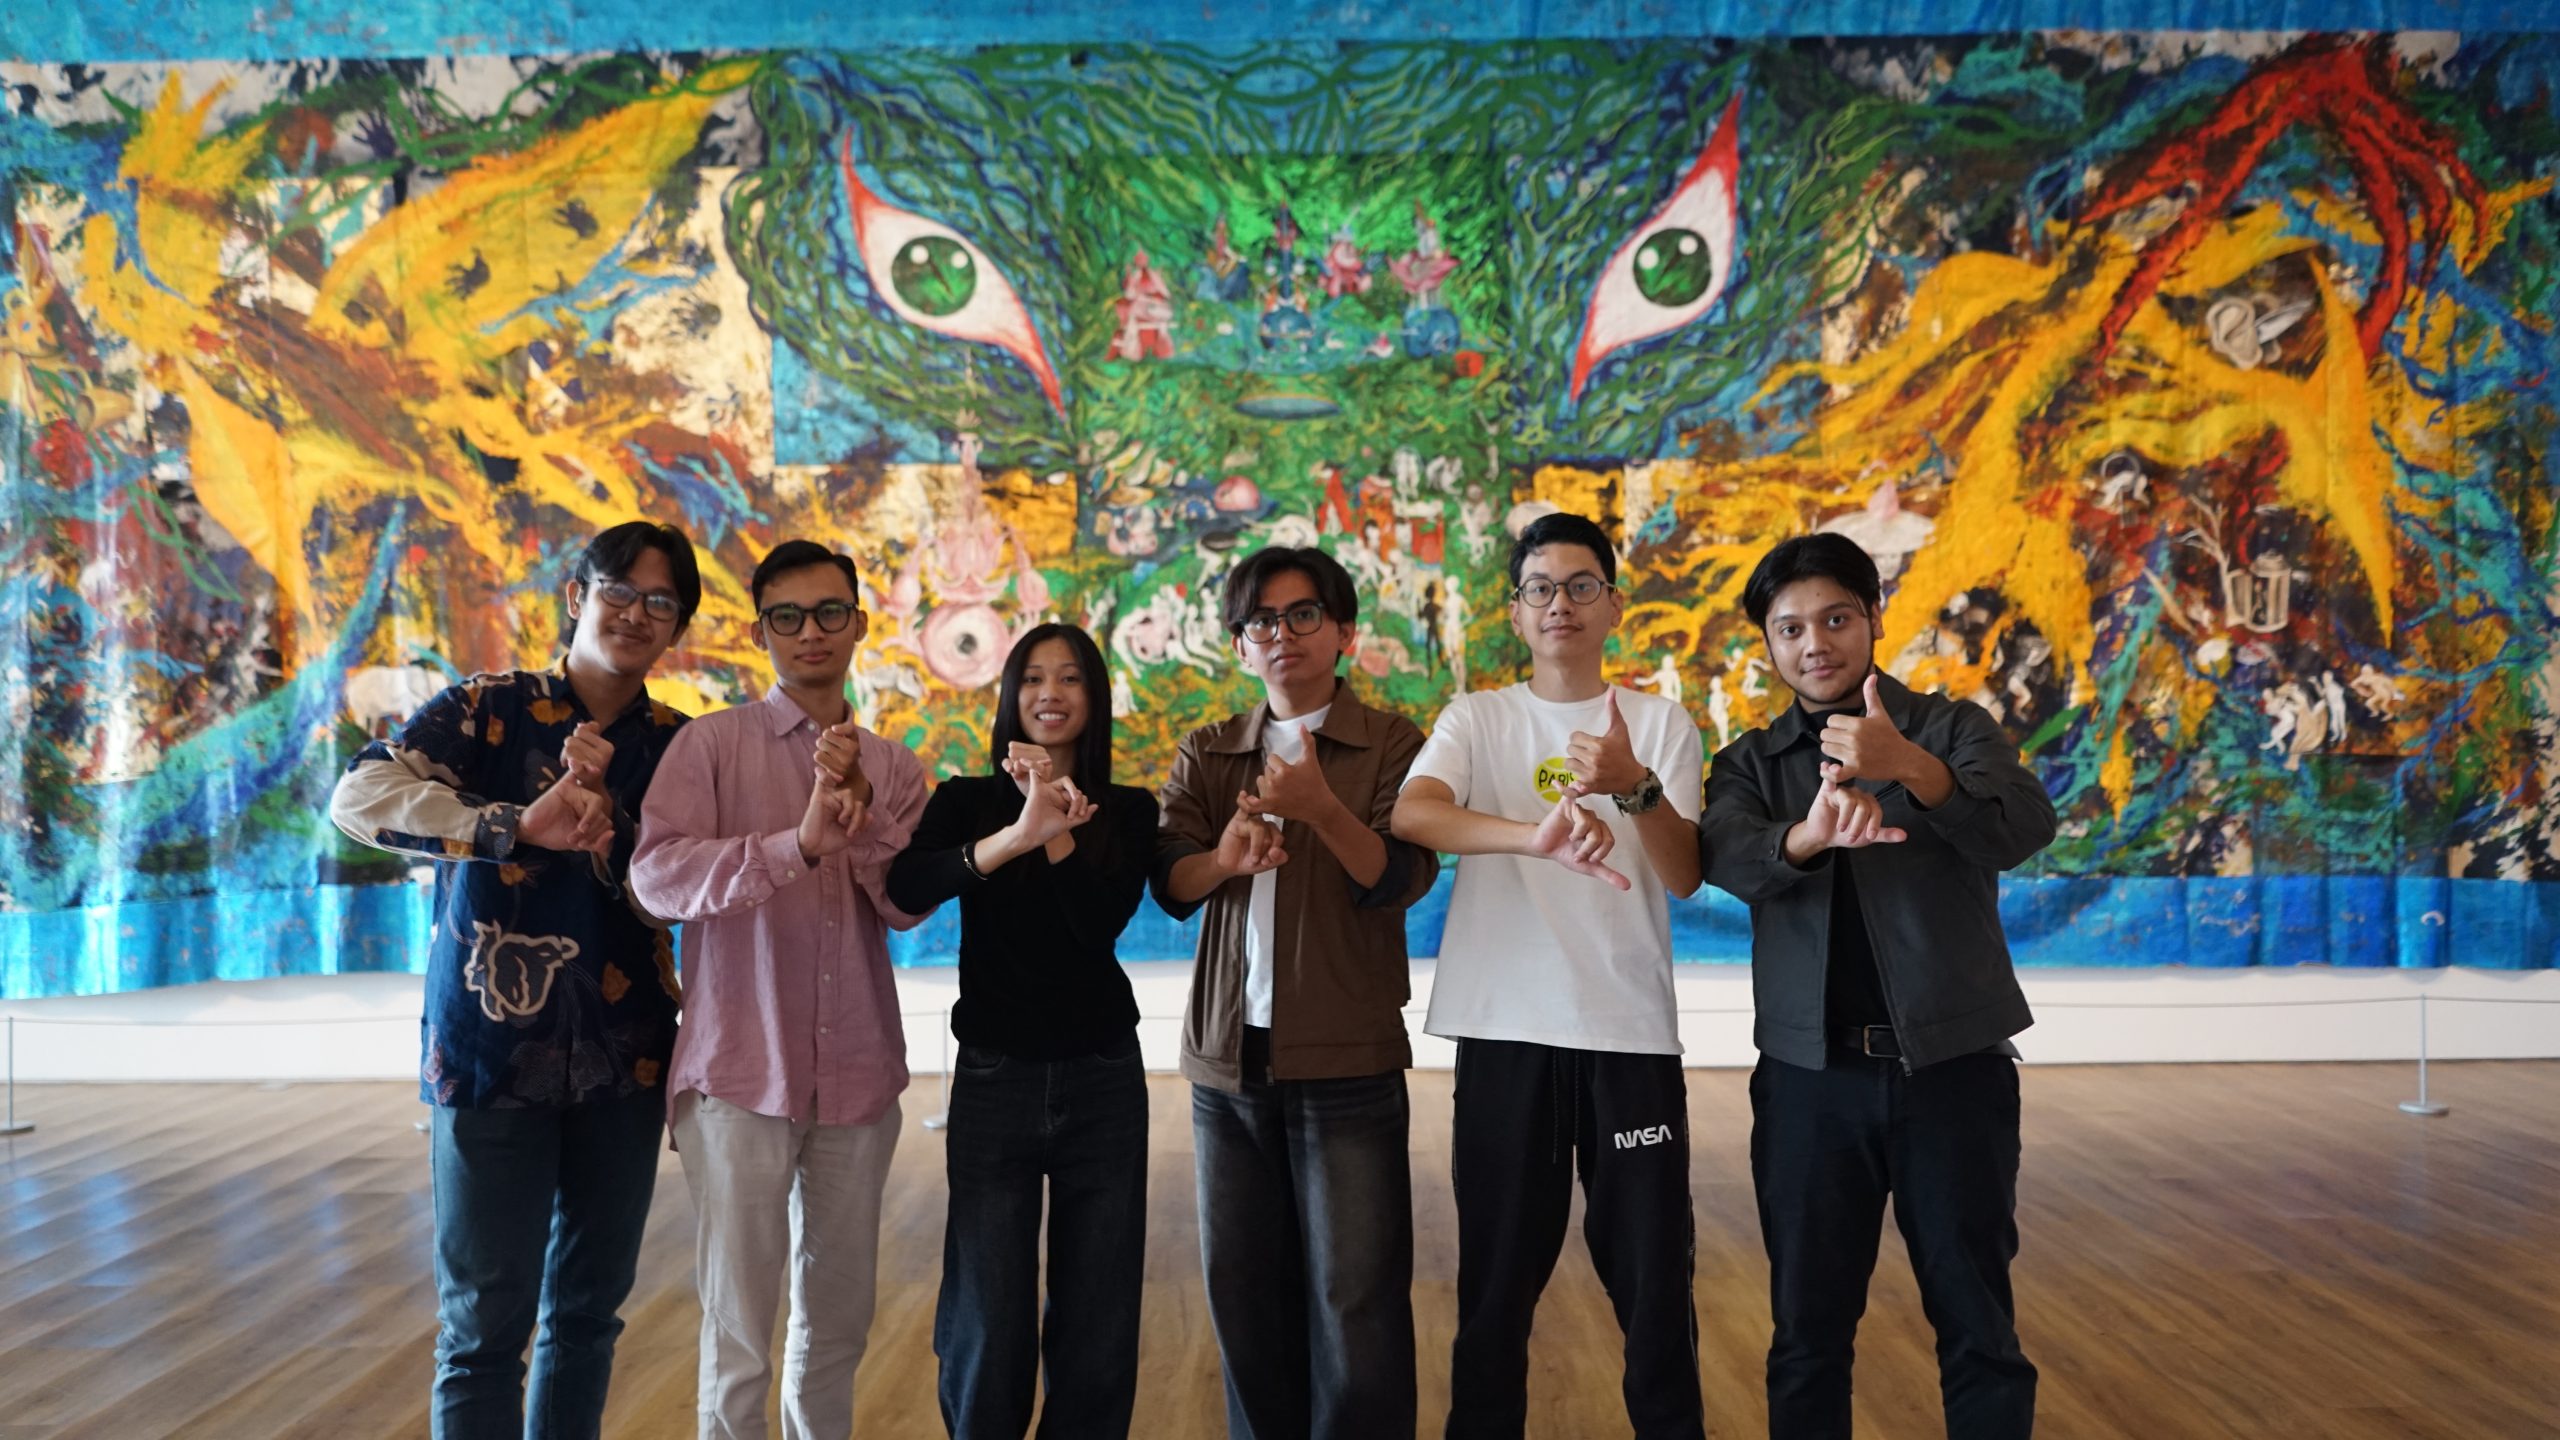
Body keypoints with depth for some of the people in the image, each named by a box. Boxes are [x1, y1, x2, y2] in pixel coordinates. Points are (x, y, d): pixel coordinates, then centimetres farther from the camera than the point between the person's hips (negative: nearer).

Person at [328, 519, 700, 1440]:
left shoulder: (676, 746, 6)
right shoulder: (484, 710, -4)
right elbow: (357, 796, -20)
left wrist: (601, 809, -17)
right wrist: (521, 824, -31)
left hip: (623, 1061, 4)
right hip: (490, 1054, -4)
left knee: (589, 1306, 14)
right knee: (486, 1325, 0)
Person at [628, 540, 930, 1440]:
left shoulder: (891, 764, 10)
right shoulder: (713, 743, -2)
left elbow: (909, 906, -1)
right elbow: (657, 875, -16)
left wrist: (861, 811, -18)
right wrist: (800, 843, -28)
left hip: (858, 1076, 4)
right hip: (742, 1073, -4)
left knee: (839, 1318, 13)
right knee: (737, 1331, 0)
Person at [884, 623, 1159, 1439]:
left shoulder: (1129, 811, 3)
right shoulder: (965, 800, 0)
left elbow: (1102, 924, -12)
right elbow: (904, 892, -21)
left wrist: (1056, 833, -24)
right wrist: (1015, 835, -35)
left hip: (1102, 1077, 1)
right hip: (993, 1077, -1)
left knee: (1098, 1314, 8)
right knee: (988, 1318, 2)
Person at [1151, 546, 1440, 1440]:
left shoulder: (1391, 746, 1)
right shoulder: (1207, 756, 11)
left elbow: (1400, 880, -12)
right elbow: (1170, 884, -2)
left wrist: (1323, 809, -30)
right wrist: (1227, 858, -25)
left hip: (1346, 1064, -3)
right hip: (1229, 1061, 4)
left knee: (1355, 1299, -3)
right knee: (1243, 1294, 10)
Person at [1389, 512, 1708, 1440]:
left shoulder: (1660, 722, 6)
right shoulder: (1475, 719, 4)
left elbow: (1684, 877, -4)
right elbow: (1411, 815, -16)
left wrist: (1635, 787, -23)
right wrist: (1535, 836, -34)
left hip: (1631, 1033, 0)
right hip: (1506, 1032, 0)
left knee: (1653, 1275, 6)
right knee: (1497, 1277, 8)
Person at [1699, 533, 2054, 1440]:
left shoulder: (1952, 728, 4)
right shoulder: (1751, 763, 9)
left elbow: (2024, 831, -15)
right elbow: (1728, 858, -12)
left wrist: (1908, 767, -33)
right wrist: (1810, 834, -35)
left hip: (1952, 1066, -1)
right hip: (1809, 1076, 1)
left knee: (1977, 1325, 5)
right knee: (1808, 1329, 8)